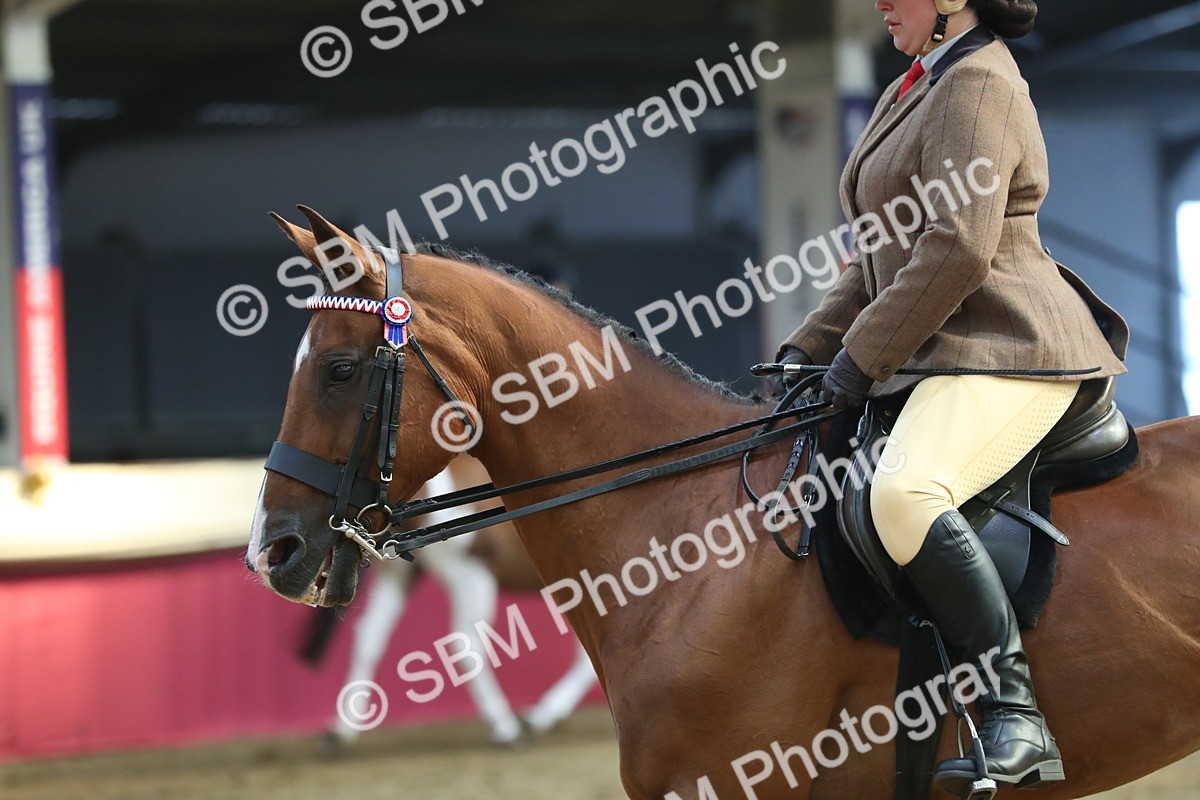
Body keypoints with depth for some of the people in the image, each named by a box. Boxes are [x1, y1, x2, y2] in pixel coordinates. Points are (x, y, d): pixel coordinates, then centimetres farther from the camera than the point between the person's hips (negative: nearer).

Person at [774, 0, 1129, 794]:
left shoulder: (978, 84, -12)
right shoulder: (915, 91, 21)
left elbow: (958, 251, -21)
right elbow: (881, 257, 25)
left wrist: (863, 354, -16)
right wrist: (809, 347, 15)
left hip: (1003, 349, -12)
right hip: (940, 359, 12)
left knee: (905, 494, -37)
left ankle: (1015, 714, -35)